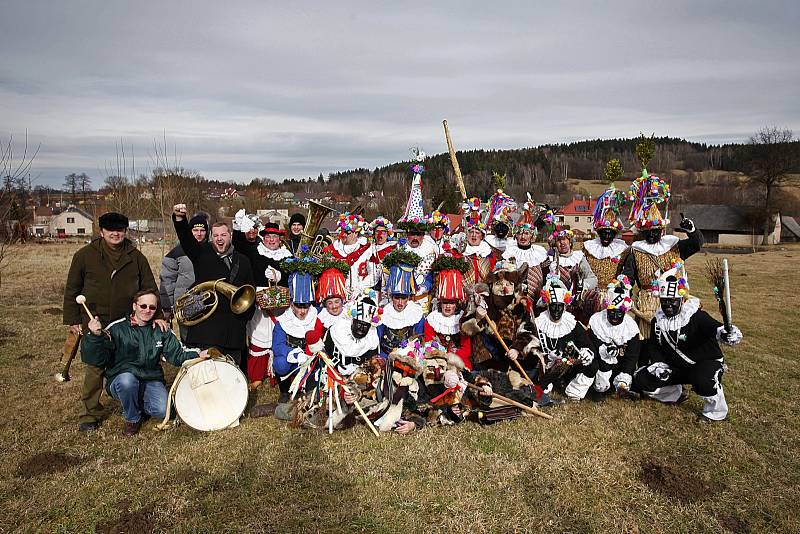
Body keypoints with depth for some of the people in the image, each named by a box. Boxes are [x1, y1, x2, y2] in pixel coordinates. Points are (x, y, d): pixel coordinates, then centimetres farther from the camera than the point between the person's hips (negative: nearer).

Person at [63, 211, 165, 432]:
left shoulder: (136, 257, 5)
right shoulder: (85, 256, 1)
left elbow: (149, 288, 7)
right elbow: (72, 290, 5)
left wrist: (157, 315, -1)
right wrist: (73, 320, 2)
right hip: (95, 325, -1)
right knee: (94, 369, 2)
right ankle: (90, 413, 17)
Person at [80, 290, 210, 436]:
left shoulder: (161, 331, 3)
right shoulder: (116, 328, -8)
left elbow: (177, 355, 4)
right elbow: (94, 359, -15)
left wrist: (198, 354, -15)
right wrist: (95, 336, -35)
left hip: (151, 381, 2)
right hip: (121, 382, -2)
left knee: (162, 411, -24)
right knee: (127, 379, -37)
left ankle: (139, 404, 14)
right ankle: (132, 419, -7)